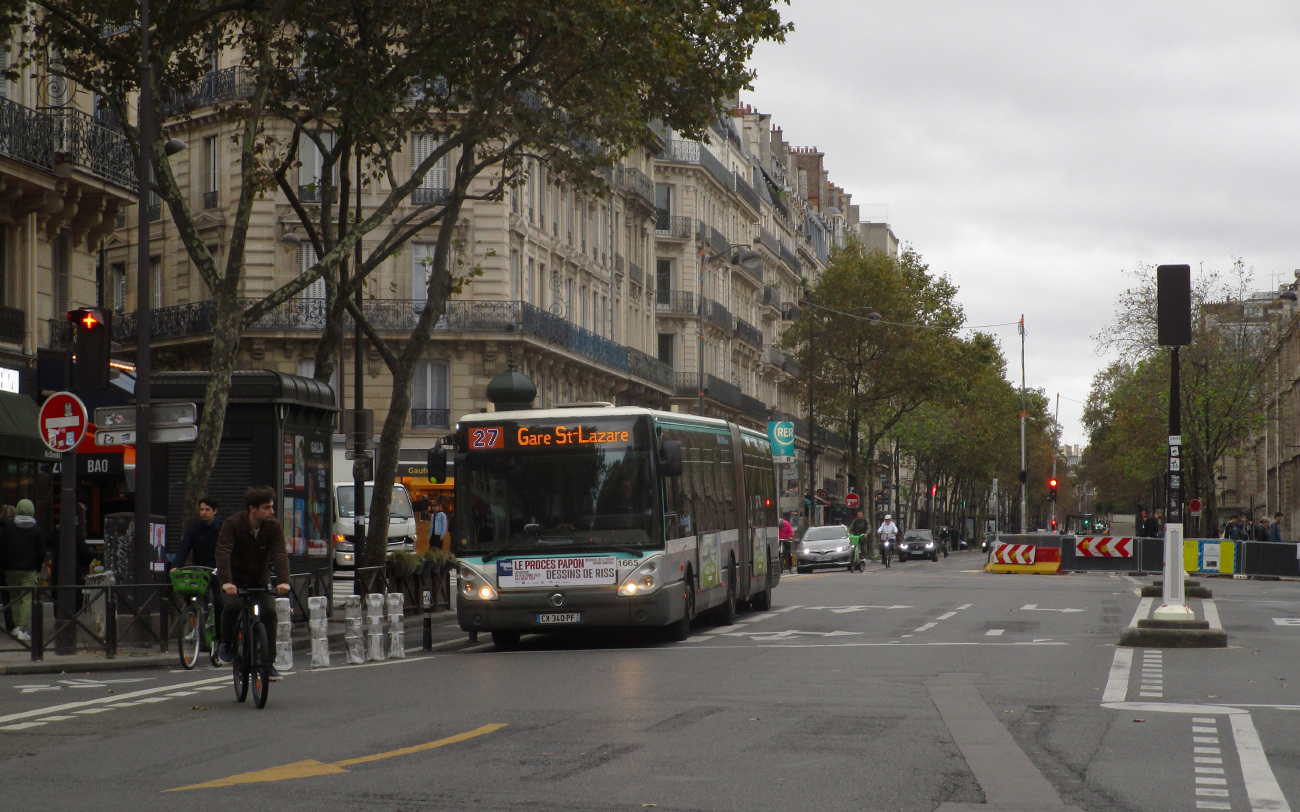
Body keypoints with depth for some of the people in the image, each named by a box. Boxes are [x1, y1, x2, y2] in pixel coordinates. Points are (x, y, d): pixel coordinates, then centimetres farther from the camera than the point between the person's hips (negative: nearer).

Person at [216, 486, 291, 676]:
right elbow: (223, 553, -32)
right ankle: (226, 643, -3)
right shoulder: (232, 525, -19)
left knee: (269, 611, -17)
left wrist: (283, 581, -42)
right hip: (235, 580, -3)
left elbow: (279, 555, -24)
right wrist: (226, 582, -48)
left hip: (260, 580, 3)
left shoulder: (274, 527, -12)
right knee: (232, 605, -30)